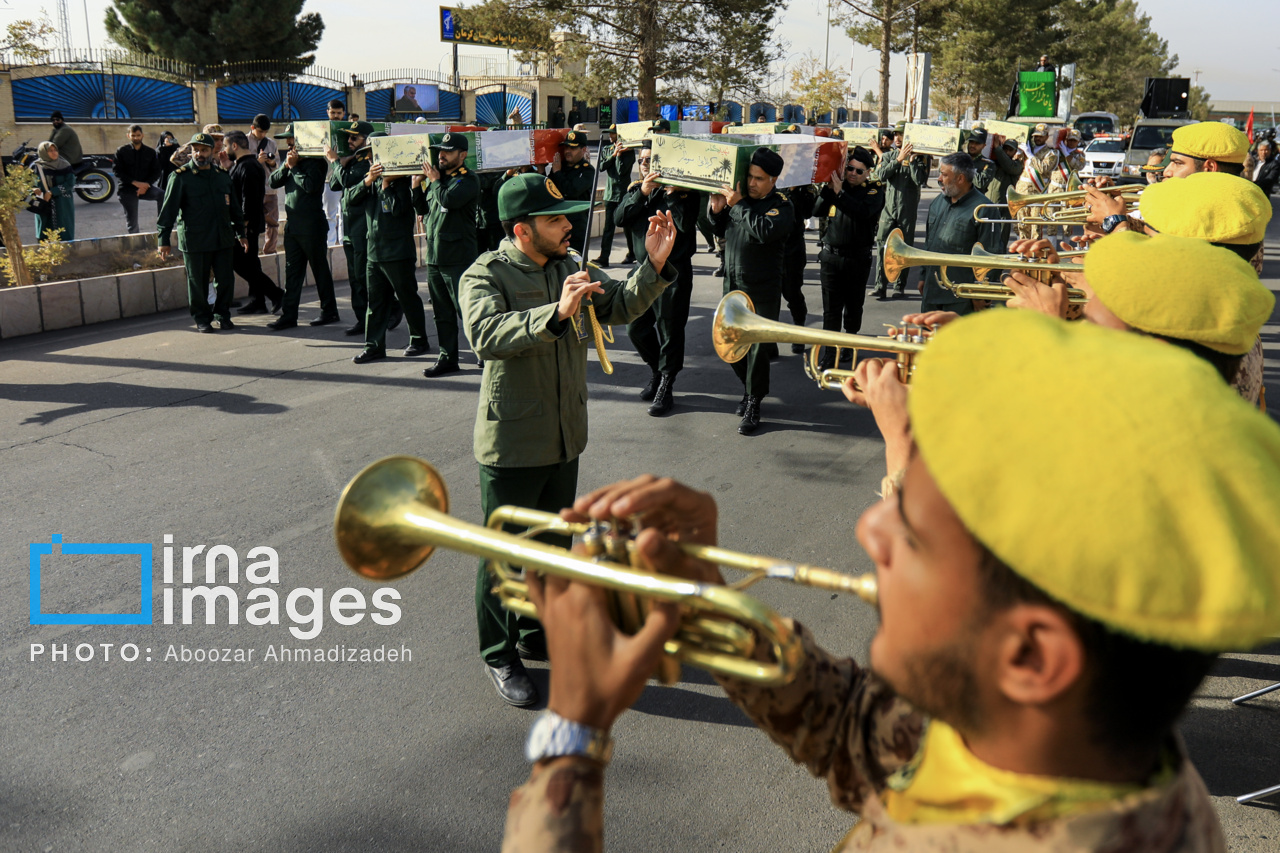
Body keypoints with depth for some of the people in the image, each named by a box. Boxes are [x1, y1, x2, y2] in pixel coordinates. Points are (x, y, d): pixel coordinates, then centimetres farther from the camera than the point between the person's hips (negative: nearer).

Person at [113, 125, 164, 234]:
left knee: (162, 194, -32)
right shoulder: (121, 151, 3)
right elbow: (117, 171, -4)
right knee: (132, 222, -2)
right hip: (127, 189, -1)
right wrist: (135, 183, -16)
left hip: (145, 186, 1)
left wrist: (145, 185, -14)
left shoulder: (150, 152, 7)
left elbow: (156, 172, 3)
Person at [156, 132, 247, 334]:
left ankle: (222, 315, 23)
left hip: (223, 239, 4)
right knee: (197, 283, 3)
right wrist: (163, 240, -8)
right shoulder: (180, 177, -3)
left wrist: (241, 233, 20)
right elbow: (168, 210, -4)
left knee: (226, 280, 6)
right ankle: (202, 319, 17)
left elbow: (234, 207, 21)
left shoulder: (223, 176, 12)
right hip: (194, 241, -4)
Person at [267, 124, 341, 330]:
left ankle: (329, 311, 13)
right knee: (292, 272, 6)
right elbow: (273, 182, 8)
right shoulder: (290, 160, 15)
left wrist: (294, 167, -12)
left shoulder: (315, 162, -8)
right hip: (292, 225, 7)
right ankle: (289, 315, 7)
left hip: (312, 225, -7)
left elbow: (310, 185, -22)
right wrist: (286, 166, -6)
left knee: (320, 269, 3)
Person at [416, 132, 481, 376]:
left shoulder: (468, 180, -8)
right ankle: (448, 358, 20)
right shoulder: (438, 176, 15)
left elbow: (449, 199, -24)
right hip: (434, 255, 8)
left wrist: (434, 180, -8)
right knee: (442, 312, 12)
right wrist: (417, 185, 5)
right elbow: (422, 208, 20)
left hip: (459, 257, -8)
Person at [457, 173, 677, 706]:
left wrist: (653, 266, -13)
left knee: (553, 545, 21)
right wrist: (556, 314, -46)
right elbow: (487, 334, -34)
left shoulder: (569, 268, 5)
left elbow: (620, 306, 4)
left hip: (565, 437, 7)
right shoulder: (485, 276, -16)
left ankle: (535, 633, 41)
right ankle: (499, 656, 25)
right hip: (512, 443, -7)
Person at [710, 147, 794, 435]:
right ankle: (750, 388, 34)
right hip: (732, 285, 6)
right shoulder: (739, 196, 5)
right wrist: (717, 210, -3)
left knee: (757, 346, -1)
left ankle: (753, 405, 11)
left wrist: (739, 205, -25)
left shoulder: (781, 205, -10)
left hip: (762, 290, -5)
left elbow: (765, 231, -30)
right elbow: (721, 232, 16)